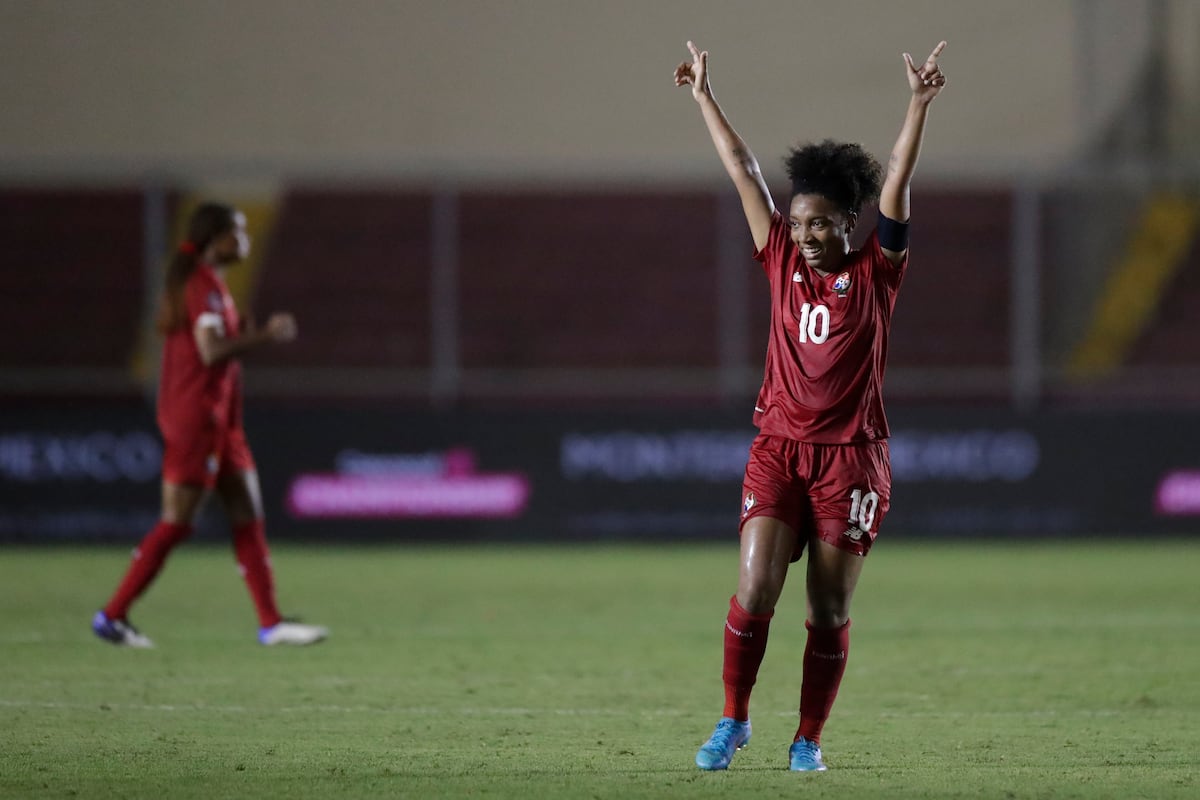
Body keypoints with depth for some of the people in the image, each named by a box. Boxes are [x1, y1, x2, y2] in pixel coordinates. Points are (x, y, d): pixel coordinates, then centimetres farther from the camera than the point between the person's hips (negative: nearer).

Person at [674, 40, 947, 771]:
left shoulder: (875, 273, 0)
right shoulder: (783, 263, 7)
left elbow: (896, 183, -10)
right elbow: (743, 170, 11)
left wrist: (921, 104, -19)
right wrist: (704, 97, 17)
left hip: (851, 456, -2)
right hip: (779, 448, 2)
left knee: (830, 611, 1)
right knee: (754, 591, -10)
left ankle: (809, 739, 12)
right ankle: (734, 721, 5)